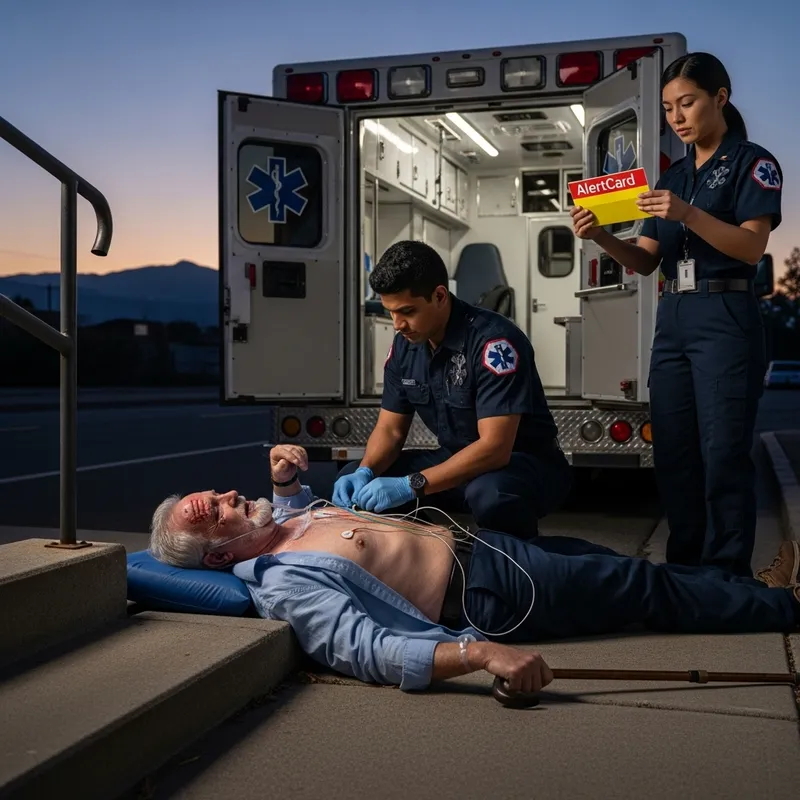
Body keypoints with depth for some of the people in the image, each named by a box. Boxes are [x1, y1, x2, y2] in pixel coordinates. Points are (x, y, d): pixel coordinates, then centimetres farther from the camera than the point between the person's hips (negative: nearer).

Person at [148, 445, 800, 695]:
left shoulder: (284, 521, 1)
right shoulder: (285, 584, -27)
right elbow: (372, 652, -38)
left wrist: (286, 480, 4)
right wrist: (481, 653, -48)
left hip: (470, 545, 9)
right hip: (487, 597, -9)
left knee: (603, 557, 19)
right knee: (646, 587, 4)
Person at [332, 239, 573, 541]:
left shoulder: (492, 340, -26)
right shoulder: (405, 344, -3)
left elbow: (494, 447, -32)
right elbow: (389, 429, 4)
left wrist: (411, 485, -37)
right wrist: (364, 473, -18)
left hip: (527, 463, -6)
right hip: (457, 462, 7)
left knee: (490, 492, -41)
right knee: (352, 481, -5)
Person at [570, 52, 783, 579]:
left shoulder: (752, 163, 0)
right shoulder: (674, 176, 18)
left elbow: (752, 247, -14)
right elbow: (645, 262, 11)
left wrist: (688, 215, -26)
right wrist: (600, 236, -7)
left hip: (726, 319, -7)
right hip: (673, 319, 7)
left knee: (723, 454, -9)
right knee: (673, 454, 7)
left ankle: (728, 579, -2)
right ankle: (685, 570, 16)